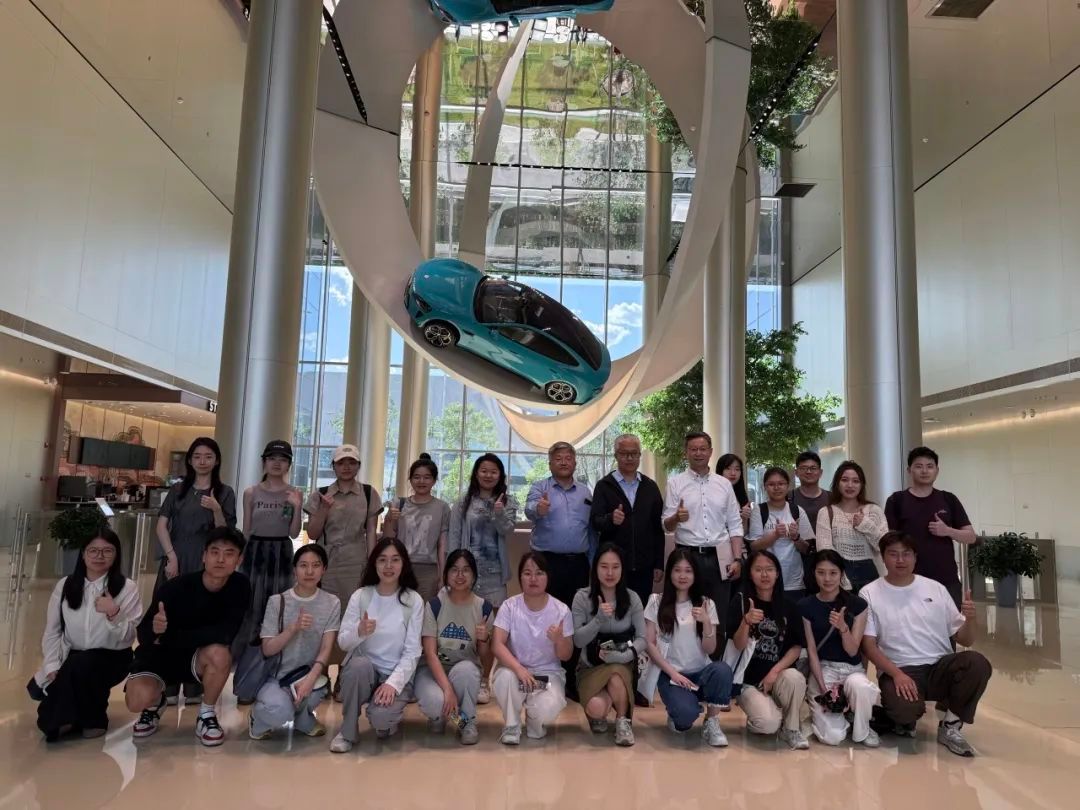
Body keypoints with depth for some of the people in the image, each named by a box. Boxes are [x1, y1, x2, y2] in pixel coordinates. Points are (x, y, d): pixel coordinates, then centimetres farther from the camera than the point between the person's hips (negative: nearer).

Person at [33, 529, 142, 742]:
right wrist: (52, 666, -7)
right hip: (71, 659, 3)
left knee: (79, 666, -32)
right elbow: (52, 631, 4)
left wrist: (114, 614, -29)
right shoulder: (65, 585, 3)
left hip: (112, 659, -3)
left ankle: (92, 720, -6)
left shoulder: (127, 588, -7)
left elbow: (128, 636, -12)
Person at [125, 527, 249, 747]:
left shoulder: (239, 586, -18)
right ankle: (155, 702, 12)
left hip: (198, 657, 1)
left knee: (220, 653, -33)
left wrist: (169, 636, -27)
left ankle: (206, 716, -4)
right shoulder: (177, 587, -23)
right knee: (138, 700, -29)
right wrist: (155, 629, -42)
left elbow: (225, 634, -26)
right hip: (159, 653, -1)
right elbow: (143, 634, -17)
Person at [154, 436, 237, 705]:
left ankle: (195, 688, 14)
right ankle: (167, 688, 12)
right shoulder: (178, 489, 9)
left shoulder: (224, 493, 3)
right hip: (175, 562, 2)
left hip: (206, 566, -1)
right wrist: (171, 557, -9)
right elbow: (161, 526, 2)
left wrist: (216, 510, -19)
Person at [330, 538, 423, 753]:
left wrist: (393, 683, -22)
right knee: (360, 663, -33)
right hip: (362, 671, 2)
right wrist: (359, 632, -27)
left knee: (380, 717, -30)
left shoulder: (414, 601, -6)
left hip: (397, 675, -2)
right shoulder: (360, 596, -2)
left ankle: (387, 720, 10)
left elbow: (412, 651, -8)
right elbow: (342, 642, -4)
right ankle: (347, 731, -10)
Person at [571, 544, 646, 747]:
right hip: (590, 666, -1)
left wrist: (621, 656, -24)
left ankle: (623, 721, -5)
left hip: (623, 664, 1)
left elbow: (642, 639, -6)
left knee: (616, 676, -36)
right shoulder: (582, 597, -8)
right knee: (597, 707, -30)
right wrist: (599, 619, -26)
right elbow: (578, 641, -11)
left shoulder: (632, 598, -4)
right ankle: (598, 716, 10)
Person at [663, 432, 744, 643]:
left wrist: (737, 559, -1)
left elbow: (735, 525, 8)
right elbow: (666, 526, -4)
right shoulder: (676, 483, 0)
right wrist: (676, 518, -26)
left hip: (719, 558, 2)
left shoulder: (724, 484, 8)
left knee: (719, 616, 7)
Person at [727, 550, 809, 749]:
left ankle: (790, 728, -5)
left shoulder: (789, 607, 4)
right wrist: (746, 622, -30)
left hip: (779, 676, 3)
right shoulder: (741, 602, -4)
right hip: (748, 679, -2)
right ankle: (754, 722, 11)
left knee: (795, 677, -32)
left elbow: (796, 647, 1)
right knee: (769, 723, -28)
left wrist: (775, 671, -15)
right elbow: (739, 646, -10)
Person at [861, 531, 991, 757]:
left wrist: (970, 619, -13)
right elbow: (868, 645, -5)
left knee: (977, 663, -29)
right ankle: (906, 718, 6)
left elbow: (964, 640, 10)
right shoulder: (869, 594, 0)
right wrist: (897, 674, -20)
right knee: (903, 708, -36)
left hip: (940, 666, 3)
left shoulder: (935, 588, 8)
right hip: (898, 671, -3)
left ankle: (950, 727, -5)